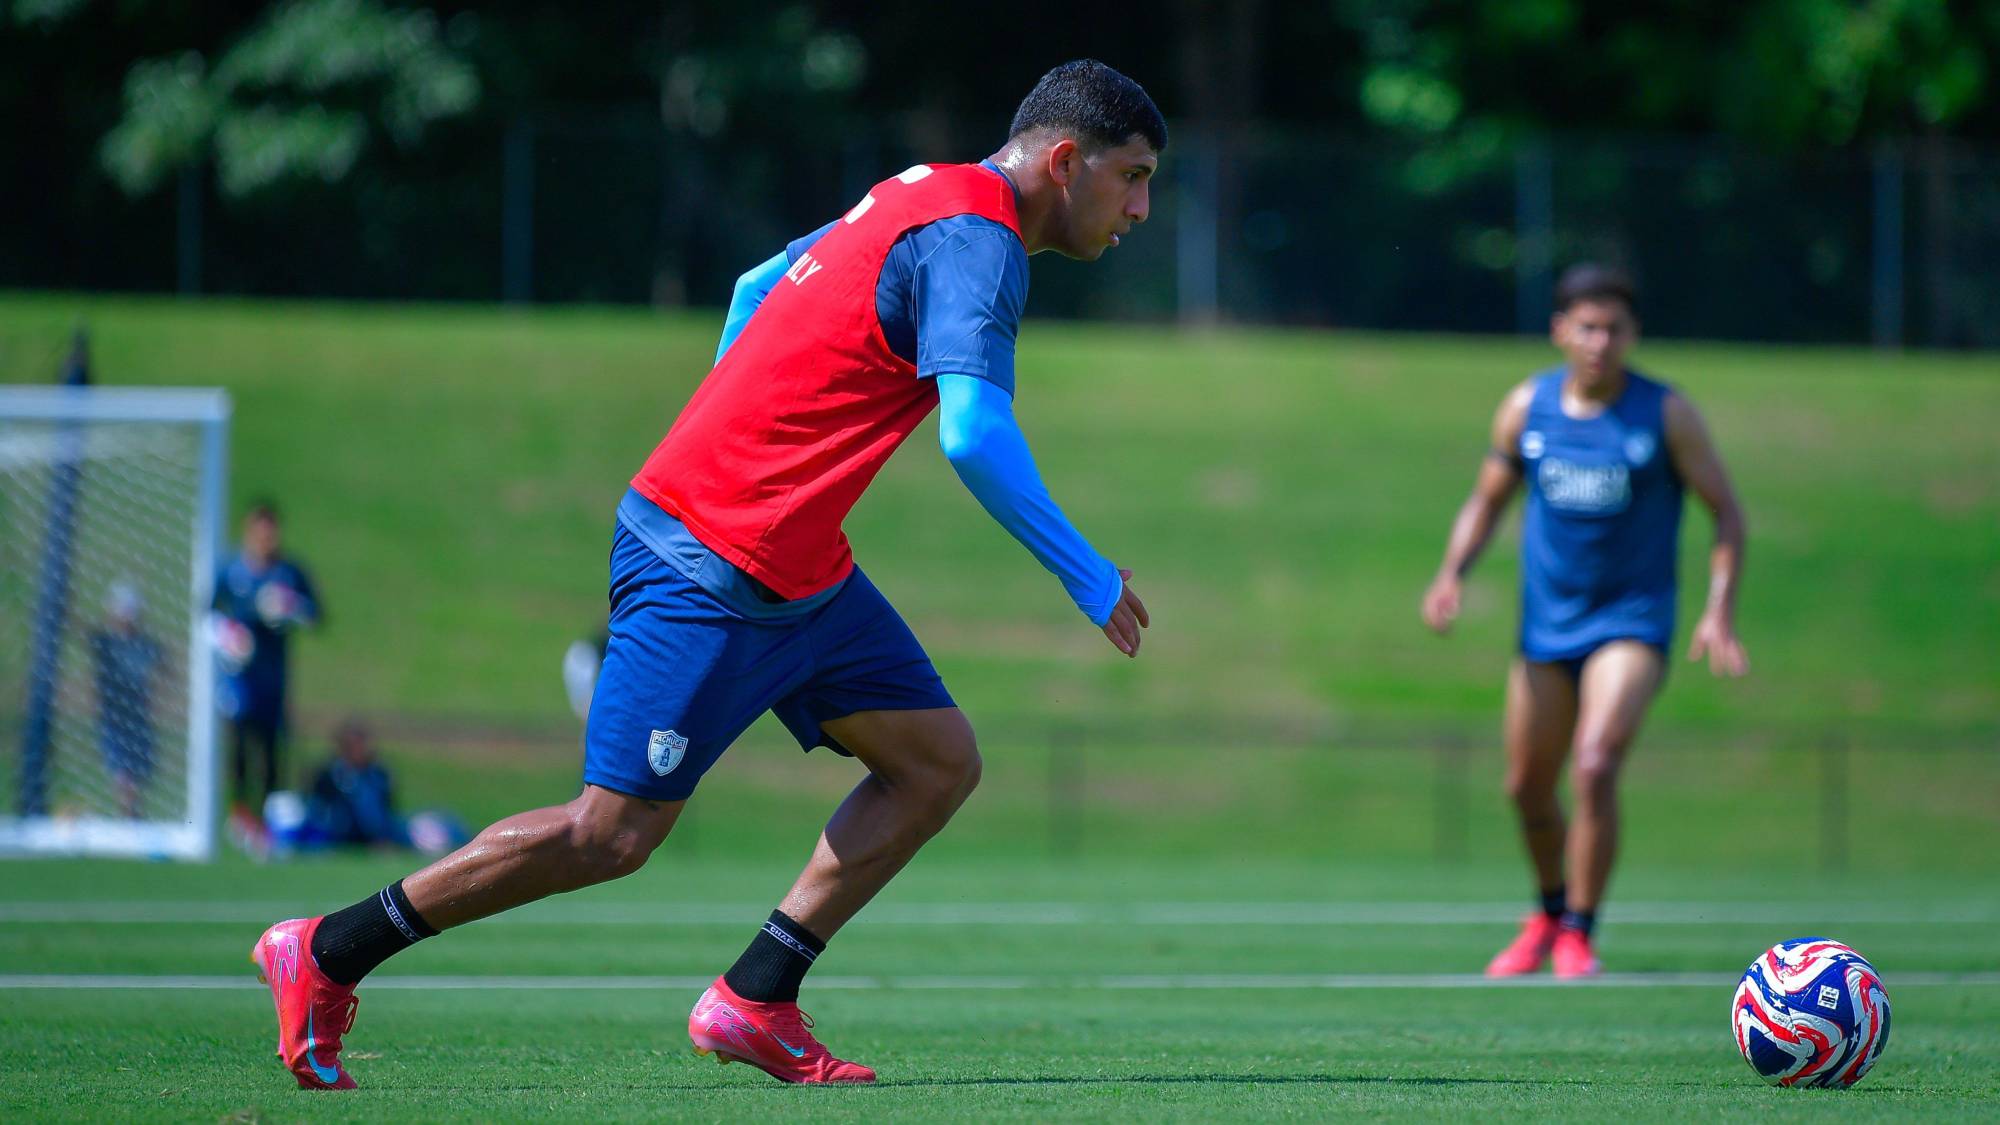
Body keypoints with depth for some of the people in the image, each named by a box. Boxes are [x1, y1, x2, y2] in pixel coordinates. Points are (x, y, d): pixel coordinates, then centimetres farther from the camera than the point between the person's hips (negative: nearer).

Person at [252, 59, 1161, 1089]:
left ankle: (754, 1002, 6)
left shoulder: (916, 199, 14)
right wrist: (1084, 576, -20)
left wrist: (724, 455, 30)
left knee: (938, 765, 6)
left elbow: (758, 290, 26)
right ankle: (324, 954, 5)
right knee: (614, 835, -6)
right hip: (709, 570, -10)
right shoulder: (972, 241, -17)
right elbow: (974, 437, -28)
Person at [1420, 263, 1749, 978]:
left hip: (1631, 621, -4)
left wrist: (1719, 610, -14)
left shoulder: (1667, 414, -8)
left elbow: (1726, 511, -3)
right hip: (1545, 624, 4)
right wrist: (1451, 574, -6)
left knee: (1594, 769, -22)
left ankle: (1579, 933, -7)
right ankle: (1550, 912, 37)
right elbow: (1487, 501, 11)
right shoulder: (1527, 408, 0)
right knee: (1527, 786, 9)